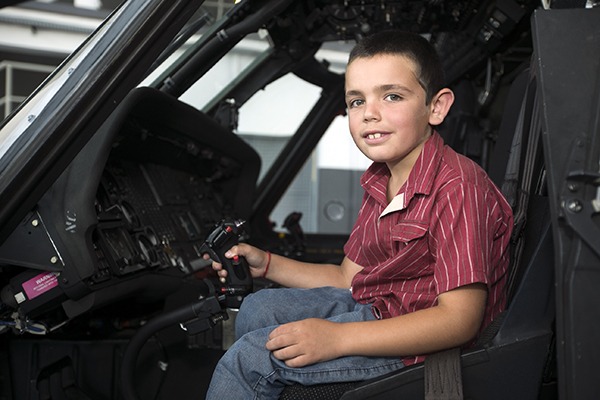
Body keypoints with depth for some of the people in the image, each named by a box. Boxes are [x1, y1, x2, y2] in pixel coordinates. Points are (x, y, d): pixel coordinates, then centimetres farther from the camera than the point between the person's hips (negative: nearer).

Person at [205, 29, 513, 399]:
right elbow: (350, 278, 16)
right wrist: (266, 264, 6)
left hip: (422, 342, -9)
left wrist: (336, 337, -32)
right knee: (257, 309, 10)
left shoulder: (458, 187, -24)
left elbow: (461, 319, -28)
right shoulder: (379, 181, 6)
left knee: (251, 355, -13)